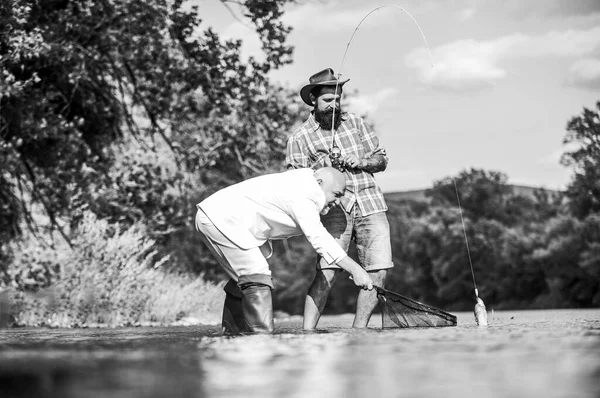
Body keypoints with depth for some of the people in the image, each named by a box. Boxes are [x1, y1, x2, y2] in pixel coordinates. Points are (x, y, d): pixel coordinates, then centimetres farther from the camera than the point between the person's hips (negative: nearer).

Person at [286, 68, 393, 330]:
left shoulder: (355, 123, 15)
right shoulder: (299, 138, 5)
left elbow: (381, 160, 17)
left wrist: (359, 162, -4)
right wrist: (322, 164, -17)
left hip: (370, 205, 4)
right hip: (335, 208, -3)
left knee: (378, 272, -6)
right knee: (327, 273, -18)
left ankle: (358, 331, 3)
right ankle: (307, 332, -17)